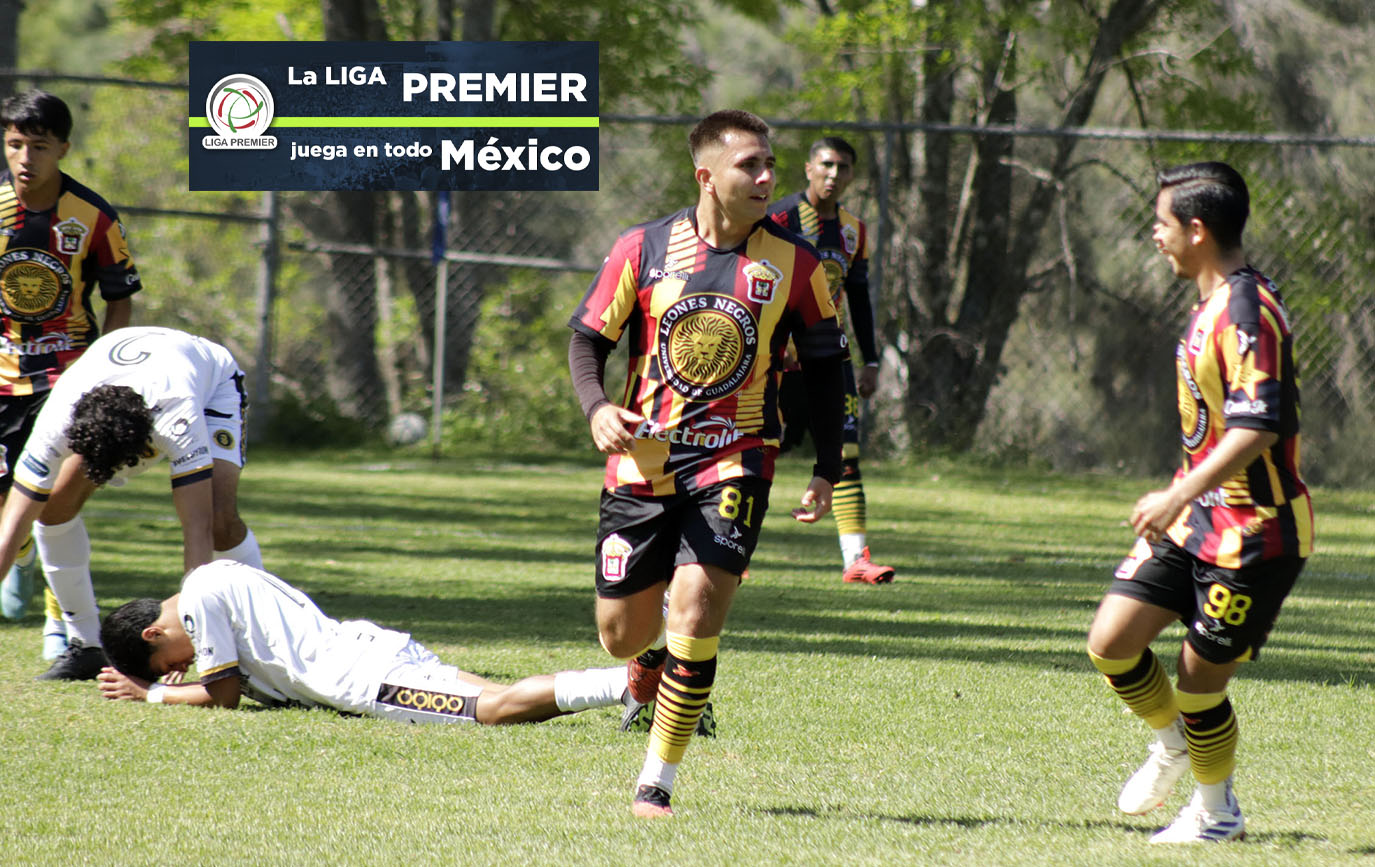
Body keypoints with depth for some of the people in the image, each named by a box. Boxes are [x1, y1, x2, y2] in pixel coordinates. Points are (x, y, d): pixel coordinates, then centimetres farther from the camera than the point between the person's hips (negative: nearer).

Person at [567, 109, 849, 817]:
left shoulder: (794, 263, -2)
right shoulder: (643, 249, -3)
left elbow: (824, 366, 8)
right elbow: (587, 338, 5)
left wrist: (827, 472, 4)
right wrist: (597, 407, -15)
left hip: (733, 465, -1)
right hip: (642, 461, 1)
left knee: (694, 615, -17)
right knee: (621, 635, 7)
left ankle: (656, 784, -5)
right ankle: (654, 653, 47)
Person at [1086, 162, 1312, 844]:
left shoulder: (1248, 312, -21)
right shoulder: (1211, 305, 12)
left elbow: (1257, 427, -30)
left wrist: (1179, 496, -31)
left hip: (1253, 533, -9)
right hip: (1194, 521, 9)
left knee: (1198, 678, 0)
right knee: (1111, 641, 1)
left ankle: (1217, 813, 22)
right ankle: (1173, 744, 27)